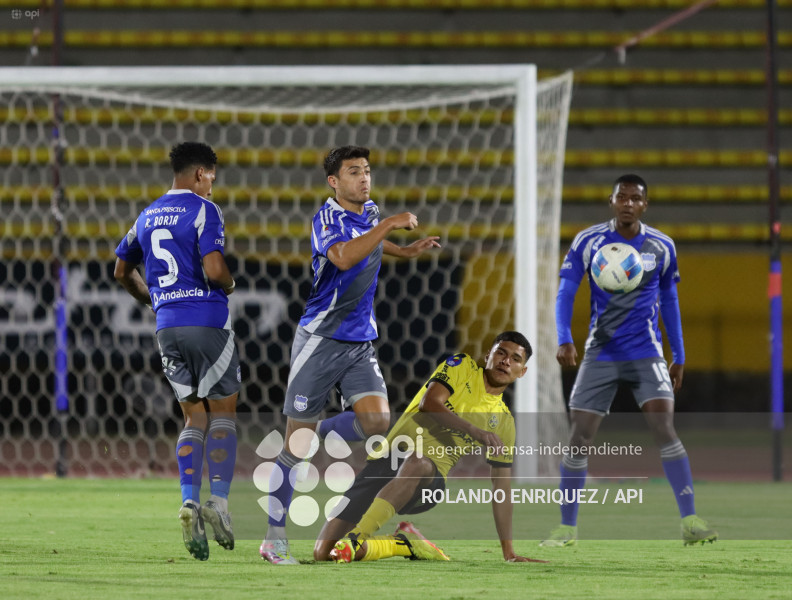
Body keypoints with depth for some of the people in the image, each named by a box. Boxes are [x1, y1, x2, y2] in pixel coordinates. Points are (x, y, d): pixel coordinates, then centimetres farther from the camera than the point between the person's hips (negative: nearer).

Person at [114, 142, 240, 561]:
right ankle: (218, 501, -6)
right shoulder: (203, 211, -7)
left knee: (194, 418, 9)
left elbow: (122, 271, 23)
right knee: (223, 412, 6)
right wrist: (229, 286, 3)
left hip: (167, 326, 5)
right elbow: (214, 270, -18)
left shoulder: (147, 216, 14)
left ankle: (189, 501, -11)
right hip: (207, 319, -5)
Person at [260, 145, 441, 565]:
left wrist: (407, 251, 22)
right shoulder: (327, 218, -12)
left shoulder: (370, 212, 10)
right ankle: (274, 539, 3)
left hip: (361, 342, 6)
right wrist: (389, 225, -31)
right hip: (320, 340, -6)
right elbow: (343, 257, -34)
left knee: (376, 420, -15)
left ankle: (316, 437, 13)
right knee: (297, 443, -4)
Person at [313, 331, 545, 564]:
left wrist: (509, 553, 13)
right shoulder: (463, 367, 10)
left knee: (418, 463, -42)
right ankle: (406, 544, 10)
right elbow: (429, 403, -9)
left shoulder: (503, 422, 16)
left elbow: (502, 489, 18)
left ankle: (355, 541, -46)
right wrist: (476, 431, -21)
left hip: (430, 478, 0)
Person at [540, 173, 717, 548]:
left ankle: (690, 521, -17)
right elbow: (566, 293, -6)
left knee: (664, 429, -17)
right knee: (579, 437, -2)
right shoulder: (588, 242, -4)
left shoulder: (662, 247, 2)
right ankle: (566, 527, 11)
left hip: (646, 354, 0)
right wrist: (564, 340, -22)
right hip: (600, 355, 0)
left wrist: (679, 355, 14)